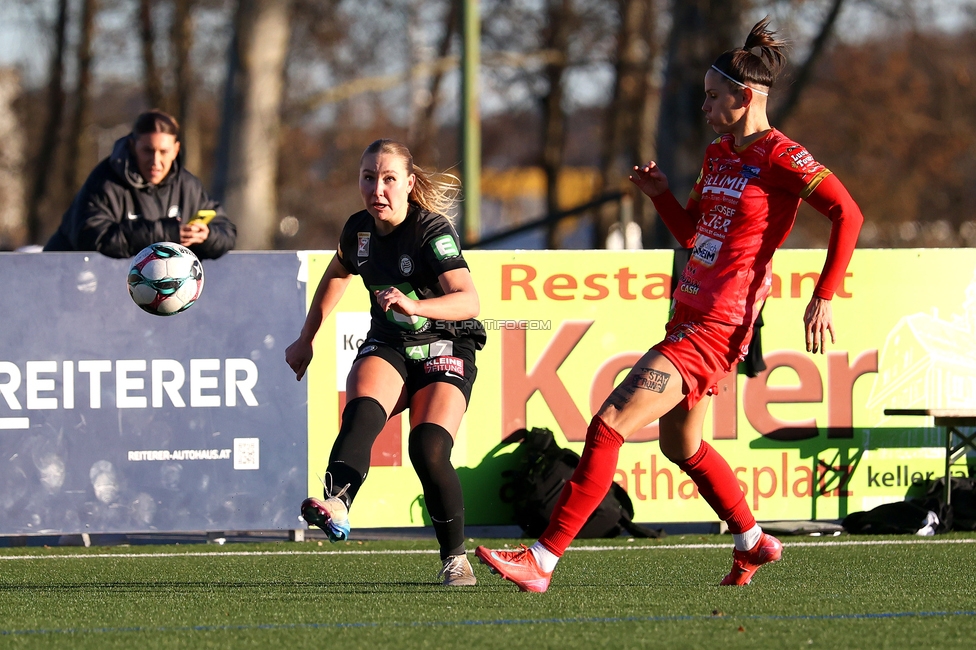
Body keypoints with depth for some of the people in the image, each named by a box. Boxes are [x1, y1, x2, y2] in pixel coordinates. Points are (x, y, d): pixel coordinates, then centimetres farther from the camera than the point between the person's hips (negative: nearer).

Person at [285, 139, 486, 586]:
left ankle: (455, 557, -5)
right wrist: (306, 340, 27)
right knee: (362, 413, -30)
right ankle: (335, 506, -55)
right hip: (387, 348, 4)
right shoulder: (359, 230, 0)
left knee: (428, 450, -25)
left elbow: (468, 300, -32)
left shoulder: (432, 231, -18)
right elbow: (336, 276, 23)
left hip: (444, 351, -4)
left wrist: (417, 306, -50)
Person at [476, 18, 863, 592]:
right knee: (682, 445, 23)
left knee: (610, 423, -16)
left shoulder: (780, 157, -11)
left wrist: (824, 299, -18)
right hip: (689, 313, 10)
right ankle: (754, 544, 44)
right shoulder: (718, 154, 14)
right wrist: (661, 193, 5)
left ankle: (542, 561, -17)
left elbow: (848, 214, -15)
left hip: (716, 328, -10)